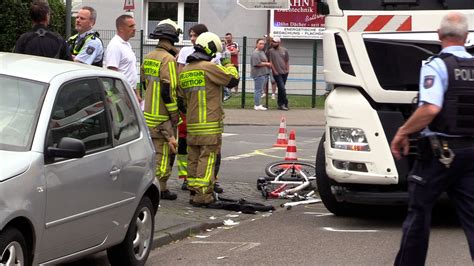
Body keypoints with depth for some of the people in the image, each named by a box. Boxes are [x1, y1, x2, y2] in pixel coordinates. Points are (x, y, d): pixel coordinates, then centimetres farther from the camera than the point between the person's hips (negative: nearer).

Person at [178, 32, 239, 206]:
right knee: (207, 159, -5)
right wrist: (228, 65, 11)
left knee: (193, 158, 13)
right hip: (210, 125, -7)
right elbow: (233, 80, -7)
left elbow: (181, 101, 19)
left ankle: (193, 191, 17)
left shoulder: (184, 72, 12)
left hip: (192, 125, 7)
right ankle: (203, 195, -7)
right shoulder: (209, 68, -12)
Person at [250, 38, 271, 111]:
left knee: (260, 90, 13)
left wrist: (269, 64, 9)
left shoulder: (262, 52, 19)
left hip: (264, 74, 10)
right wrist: (267, 64, -9)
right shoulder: (255, 53, -13)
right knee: (258, 90, -7)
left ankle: (257, 104, 19)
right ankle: (257, 105, -5)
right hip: (258, 74, -10)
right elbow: (257, 64, -21)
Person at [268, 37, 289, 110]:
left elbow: (287, 61, 12)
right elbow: (270, 62, -5)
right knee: (282, 88, -11)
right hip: (277, 73, -4)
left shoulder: (284, 50, 7)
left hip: (284, 73, 4)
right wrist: (274, 71, -10)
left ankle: (280, 104, 17)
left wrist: (287, 69, 3)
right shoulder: (271, 51, -3)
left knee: (281, 89, 10)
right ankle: (285, 104, -6)